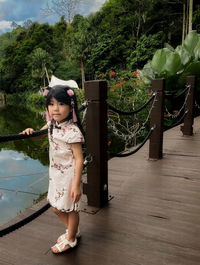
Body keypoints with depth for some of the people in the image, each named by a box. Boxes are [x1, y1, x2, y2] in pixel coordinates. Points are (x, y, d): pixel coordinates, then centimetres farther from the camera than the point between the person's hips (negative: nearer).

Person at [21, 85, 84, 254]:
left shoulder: (72, 131, -25)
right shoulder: (52, 125, -1)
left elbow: (79, 159, -22)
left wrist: (76, 184, -22)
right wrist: (30, 131, -6)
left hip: (69, 175, -8)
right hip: (55, 174, 8)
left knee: (70, 208, 13)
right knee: (56, 207, 22)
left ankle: (70, 239, 39)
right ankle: (73, 230, 47)